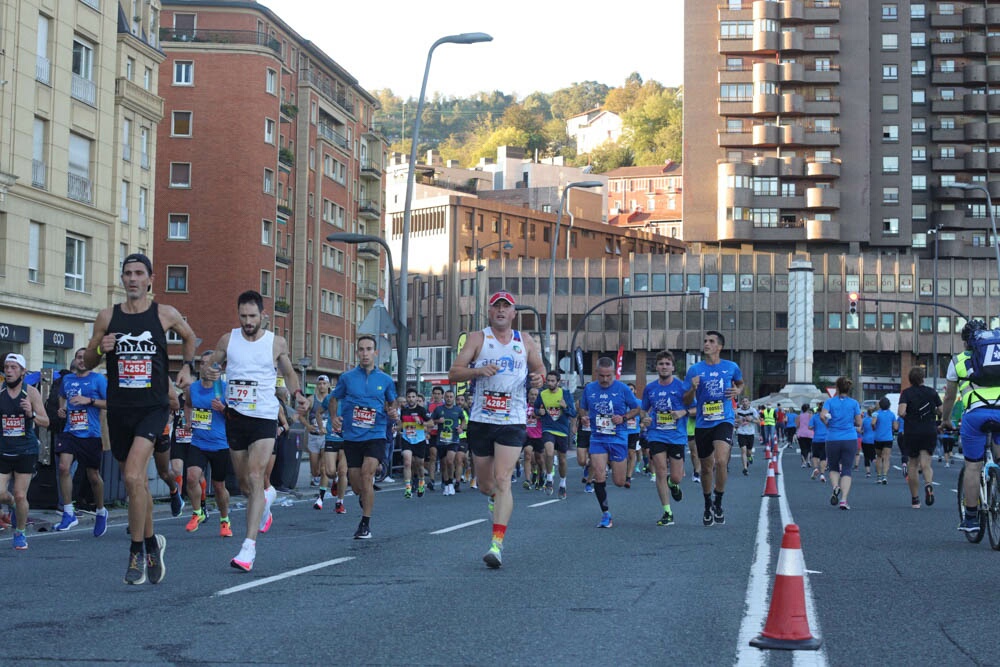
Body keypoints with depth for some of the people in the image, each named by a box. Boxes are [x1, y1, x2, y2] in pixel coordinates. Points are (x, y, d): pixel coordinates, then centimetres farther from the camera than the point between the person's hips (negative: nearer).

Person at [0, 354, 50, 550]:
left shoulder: (31, 392, -4)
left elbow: (46, 422, -2)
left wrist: (32, 414, -21)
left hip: (26, 451, -1)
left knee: (20, 496, -3)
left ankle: (20, 533, 19)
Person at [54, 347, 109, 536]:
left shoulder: (98, 379, -1)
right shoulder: (67, 379, 12)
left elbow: (111, 403, -7)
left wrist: (89, 400, -17)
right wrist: (62, 409, 13)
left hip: (91, 434, -3)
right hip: (70, 432, 3)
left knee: (93, 476, 5)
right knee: (64, 467, -16)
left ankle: (101, 512, 28)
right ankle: (68, 513, -8)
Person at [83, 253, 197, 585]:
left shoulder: (166, 314, 1)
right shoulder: (107, 316, 5)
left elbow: (189, 337, 22)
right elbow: (88, 362, 12)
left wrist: (187, 366, 6)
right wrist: (100, 349, -10)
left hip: (153, 407, -3)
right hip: (119, 408, 3)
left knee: (133, 476, -21)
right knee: (136, 482, 13)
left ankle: (137, 552, -9)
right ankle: (151, 542, 34)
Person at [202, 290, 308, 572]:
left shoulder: (277, 343, 0)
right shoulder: (228, 339, 2)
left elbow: (288, 372, 15)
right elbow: (211, 366, 11)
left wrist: (298, 394, -4)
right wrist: (208, 372, -14)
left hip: (264, 418, -3)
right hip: (235, 416, 3)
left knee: (255, 477, -18)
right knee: (244, 481, 14)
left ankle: (249, 547, -22)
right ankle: (267, 495, 52)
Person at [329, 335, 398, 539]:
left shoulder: (385, 380, 4)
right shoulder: (347, 378, 3)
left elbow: (391, 403, 18)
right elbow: (334, 399, 16)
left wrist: (393, 413, -4)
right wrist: (334, 417, -2)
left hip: (375, 434, -2)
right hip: (352, 436, 2)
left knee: (367, 474, -19)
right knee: (355, 484, 5)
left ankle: (366, 524, -11)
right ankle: (365, 499, 42)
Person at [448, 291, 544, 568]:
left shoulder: (526, 342, 8)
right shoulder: (477, 338, 2)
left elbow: (539, 369, 22)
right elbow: (453, 373, -4)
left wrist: (539, 378, -3)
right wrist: (478, 370, -22)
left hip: (513, 422, -1)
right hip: (480, 420, 1)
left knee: (502, 481, -15)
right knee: (485, 485, 11)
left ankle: (497, 544, -17)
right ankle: (495, 498, 49)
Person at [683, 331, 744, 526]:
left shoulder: (731, 367, 3)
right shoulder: (695, 370, 2)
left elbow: (740, 383, 24)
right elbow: (686, 402, 4)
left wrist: (738, 391, 1)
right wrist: (693, 389, -17)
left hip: (724, 421, -2)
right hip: (702, 424, 2)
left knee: (721, 461, -22)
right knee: (706, 467, 12)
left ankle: (718, 504, -4)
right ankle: (708, 506, 33)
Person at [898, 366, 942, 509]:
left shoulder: (906, 393, -2)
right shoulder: (932, 392, 5)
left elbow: (901, 412, -16)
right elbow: (941, 411, 2)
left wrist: (906, 417, 5)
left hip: (912, 432, -1)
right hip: (930, 432, 1)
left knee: (913, 465, 11)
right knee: (925, 463, -4)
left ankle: (915, 499, 16)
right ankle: (928, 484, -38)